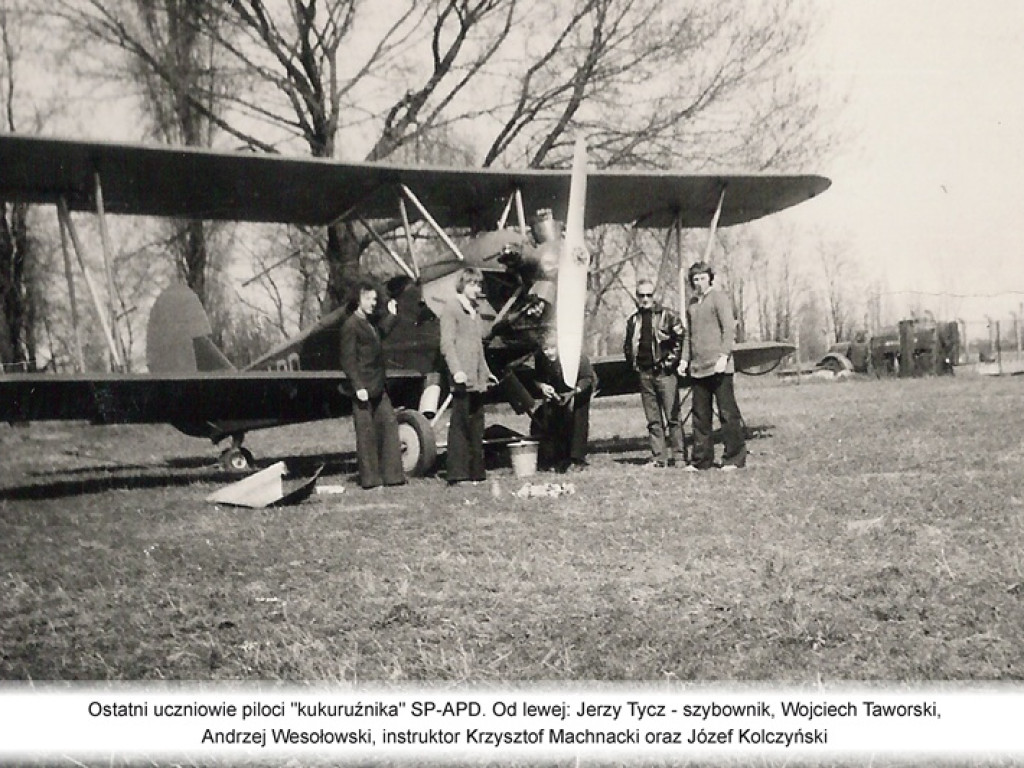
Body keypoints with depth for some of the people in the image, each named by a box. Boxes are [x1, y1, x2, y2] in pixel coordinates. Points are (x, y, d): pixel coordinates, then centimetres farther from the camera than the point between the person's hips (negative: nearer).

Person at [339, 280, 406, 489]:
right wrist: (358, 387, -21)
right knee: (366, 432, -2)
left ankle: (391, 474, 12)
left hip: (378, 388, 9)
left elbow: (380, 333, 39)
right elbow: (348, 360, -16)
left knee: (389, 425, 7)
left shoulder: (370, 322, 15)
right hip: (363, 389, -9)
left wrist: (392, 315, 31)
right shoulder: (351, 326, -12)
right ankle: (370, 478, 5)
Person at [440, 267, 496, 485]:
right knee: (460, 424, -9)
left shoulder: (474, 311, 22)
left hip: (477, 379, 9)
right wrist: (456, 370, -24)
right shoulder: (451, 308, -5)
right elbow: (447, 343, -13)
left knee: (476, 425, 11)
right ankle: (457, 474, -8)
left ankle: (476, 473, 17)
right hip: (462, 378, -9)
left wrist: (486, 372, 25)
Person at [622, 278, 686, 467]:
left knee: (672, 416, -6)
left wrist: (671, 361, -7)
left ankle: (678, 455, -2)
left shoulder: (667, 315, 0)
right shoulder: (633, 320, 14)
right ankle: (659, 457, 9)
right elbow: (627, 346, 25)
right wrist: (634, 364, 14)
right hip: (644, 374, 5)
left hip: (665, 373, -5)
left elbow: (681, 339, -4)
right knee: (653, 420, 6)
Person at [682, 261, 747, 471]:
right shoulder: (692, 303, 17)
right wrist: (686, 359, 15)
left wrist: (724, 356, -19)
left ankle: (735, 459, 2)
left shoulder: (719, 298, -3)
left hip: (718, 367, -7)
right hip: (698, 367, 7)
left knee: (727, 412, -3)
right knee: (700, 415, 8)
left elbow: (729, 329, -10)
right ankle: (702, 459, 14)